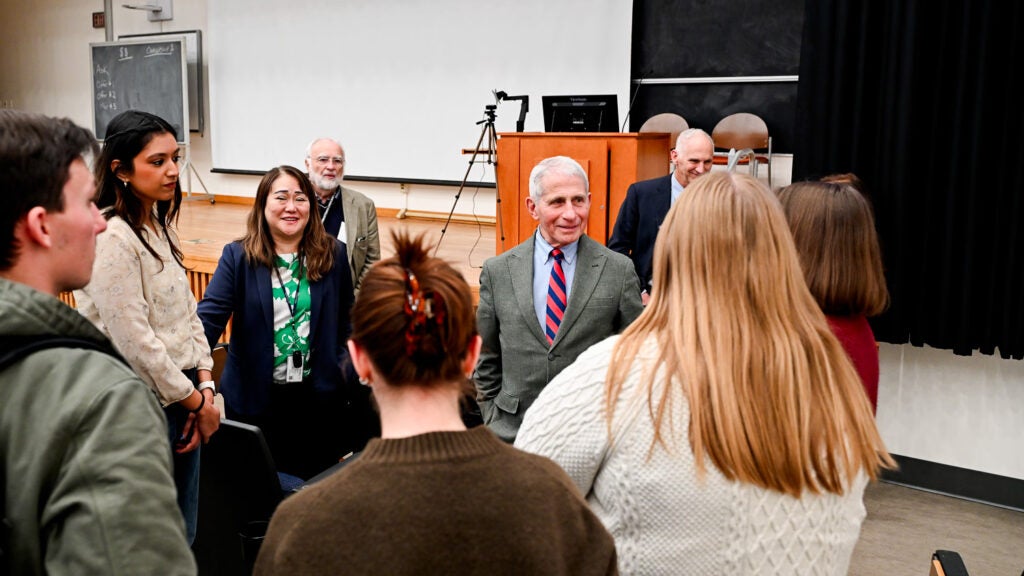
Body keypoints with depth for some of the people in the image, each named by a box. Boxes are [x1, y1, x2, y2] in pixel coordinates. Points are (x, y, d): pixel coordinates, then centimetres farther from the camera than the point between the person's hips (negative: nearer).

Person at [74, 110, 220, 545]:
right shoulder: (111, 238, -18)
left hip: (180, 403, 8)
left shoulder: (158, 226, 9)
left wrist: (204, 385, 1)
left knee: (182, 539, 18)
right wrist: (196, 401, -11)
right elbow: (135, 341, -21)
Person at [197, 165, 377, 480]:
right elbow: (209, 316, -14)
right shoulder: (238, 256, -6)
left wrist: (345, 367, -3)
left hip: (318, 395, 1)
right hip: (255, 396, -1)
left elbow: (345, 319, 8)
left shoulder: (333, 254, -1)